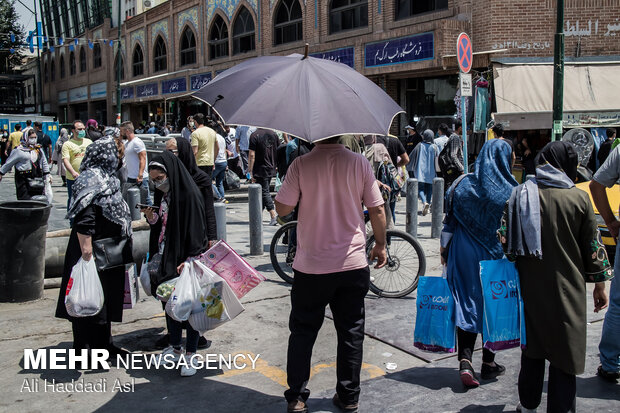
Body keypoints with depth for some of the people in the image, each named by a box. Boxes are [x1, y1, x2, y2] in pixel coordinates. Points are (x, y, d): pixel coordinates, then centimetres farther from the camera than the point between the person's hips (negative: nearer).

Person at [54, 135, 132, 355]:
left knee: (106, 301, 18)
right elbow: (82, 221, -26)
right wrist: (86, 253, -30)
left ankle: (103, 344, 31)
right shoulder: (91, 180, -18)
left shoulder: (106, 178, 12)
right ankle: (84, 350, 12)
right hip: (94, 253, -10)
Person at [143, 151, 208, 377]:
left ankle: (190, 355, 10)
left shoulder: (189, 194, -16)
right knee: (169, 304, 15)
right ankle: (175, 348, 30)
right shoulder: (163, 195, 9)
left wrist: (189, 260, -23)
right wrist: (152, 219, -3)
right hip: (166, 258, 8)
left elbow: (196, 229, -18)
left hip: (185, 260, -8)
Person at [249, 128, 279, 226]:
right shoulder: (274, 134, 5)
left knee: (265, 193, -3)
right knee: (264, 192, 16)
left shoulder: (254, 135, -12)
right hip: (271, 169, 6)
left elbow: (252, 155, -15)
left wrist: (251, 171, -11)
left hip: (260, 170, -6)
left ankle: (273, 217, -11)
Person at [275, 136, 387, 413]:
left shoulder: (301, 165, -10)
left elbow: (282, 208, -7)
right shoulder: (360, 163, -4)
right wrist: (380, 245, 13)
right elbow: (377, 209, 0)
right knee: (351, 332, 13)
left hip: (311, 266, -1)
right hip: (353, 264, 2)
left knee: (302, 332, 12)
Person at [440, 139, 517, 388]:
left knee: (467, 304, 7)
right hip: (496, 256, -2)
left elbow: (449, 221, 2)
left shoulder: (463, 184, -1)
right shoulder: (511, 191, -8)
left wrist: (445, 250, 11)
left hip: (464, 255, 2)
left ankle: (465, 361, -6)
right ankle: (488, 363, 23)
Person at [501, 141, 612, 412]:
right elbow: (593, 246, -2)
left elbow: (505, 238, -1)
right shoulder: (579, 198, -7)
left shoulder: (520, 195, -2)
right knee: (566, 350, 5)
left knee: (533, 347, 17)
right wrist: (600, 284, 9)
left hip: (530, 285, 3)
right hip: (567, 288, -3)